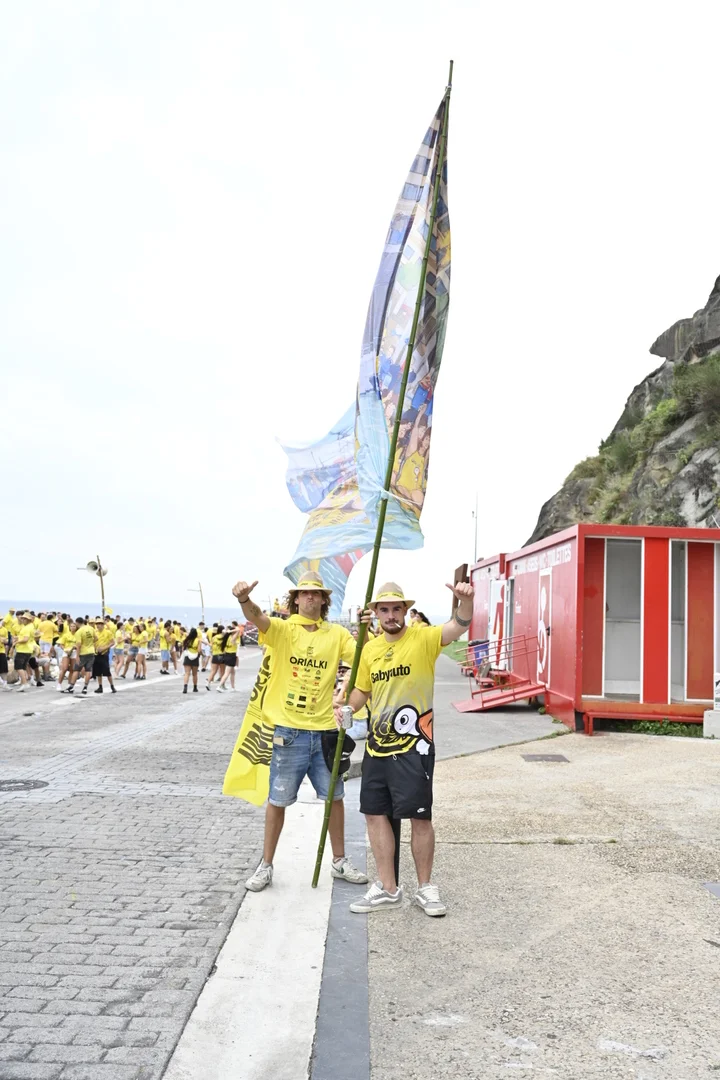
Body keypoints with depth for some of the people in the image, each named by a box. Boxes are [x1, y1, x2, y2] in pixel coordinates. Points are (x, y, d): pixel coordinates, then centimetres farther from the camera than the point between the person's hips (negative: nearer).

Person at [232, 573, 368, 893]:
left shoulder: (336, 634, 4)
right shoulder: (283, 629, -4)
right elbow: (257, 617, -25)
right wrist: (244, 600, -48)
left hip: (324, 730, 3)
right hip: (289, 731, -3)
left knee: (334, 797, 14)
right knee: (278, 801, 7)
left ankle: (339, 861, 32)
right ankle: (266, 866, 24)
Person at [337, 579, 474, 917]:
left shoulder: (422, 637, -9)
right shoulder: (370, 649, 8)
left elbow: (458, 627, -27)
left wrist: (465, 600, -48)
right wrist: (347, 708, 0)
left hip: (414, 746, -6)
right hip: (377, 745, 6)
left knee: (420, 817, 1)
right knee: (375, 813, 10)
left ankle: (425, 887, 20)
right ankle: (387, 888, 24)